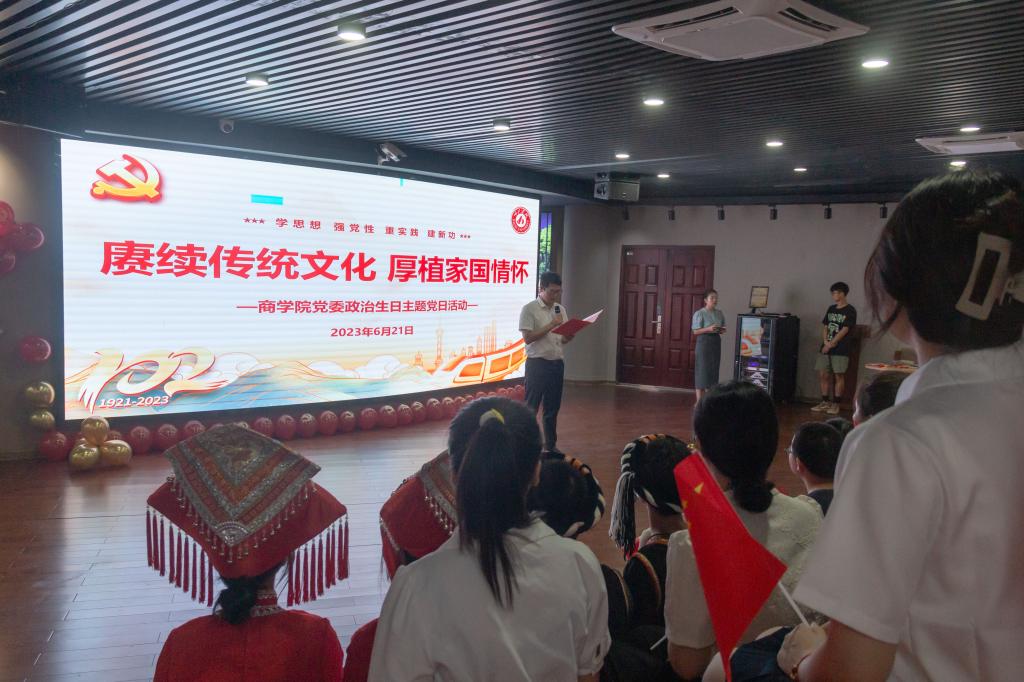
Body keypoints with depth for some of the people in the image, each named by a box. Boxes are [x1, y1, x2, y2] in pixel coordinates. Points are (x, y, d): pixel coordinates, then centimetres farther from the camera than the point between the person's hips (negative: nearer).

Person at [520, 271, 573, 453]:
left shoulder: (560, 309, 10)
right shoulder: (529, 309, -8)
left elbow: (564, 339, 14)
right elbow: (528, 338, -15)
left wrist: (569, 335, -10)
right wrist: (551, 325, -18)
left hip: (557, 363, 6)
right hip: (537, 363, -6)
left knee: (553, 406, 12)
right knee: (531, 406, 0)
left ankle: (551, 444, 22)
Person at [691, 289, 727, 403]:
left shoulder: (720, 313, 10)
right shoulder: (699, 313, -8)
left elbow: (723, 328, 19)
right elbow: (695, 331, -10)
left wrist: (722, 331, -4)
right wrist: (708, 329, -23)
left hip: (716, 342, 6)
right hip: (704, 342, -6)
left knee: (713, 370, 6)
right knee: (702, 370, -5)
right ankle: (699, 401, -1)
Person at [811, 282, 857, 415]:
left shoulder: (850, 311, -5)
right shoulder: (831, 309, 14)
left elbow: (844, 330, -11)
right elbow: (825, 327, 12)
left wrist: (831, 344, -12)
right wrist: (825, 342, -4)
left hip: (840, 349, -6)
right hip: (825, 348, 6)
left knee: (839, 376, -2)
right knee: (823, 375, 5)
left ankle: (836, 404, 3)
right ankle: (825, 402, 13)